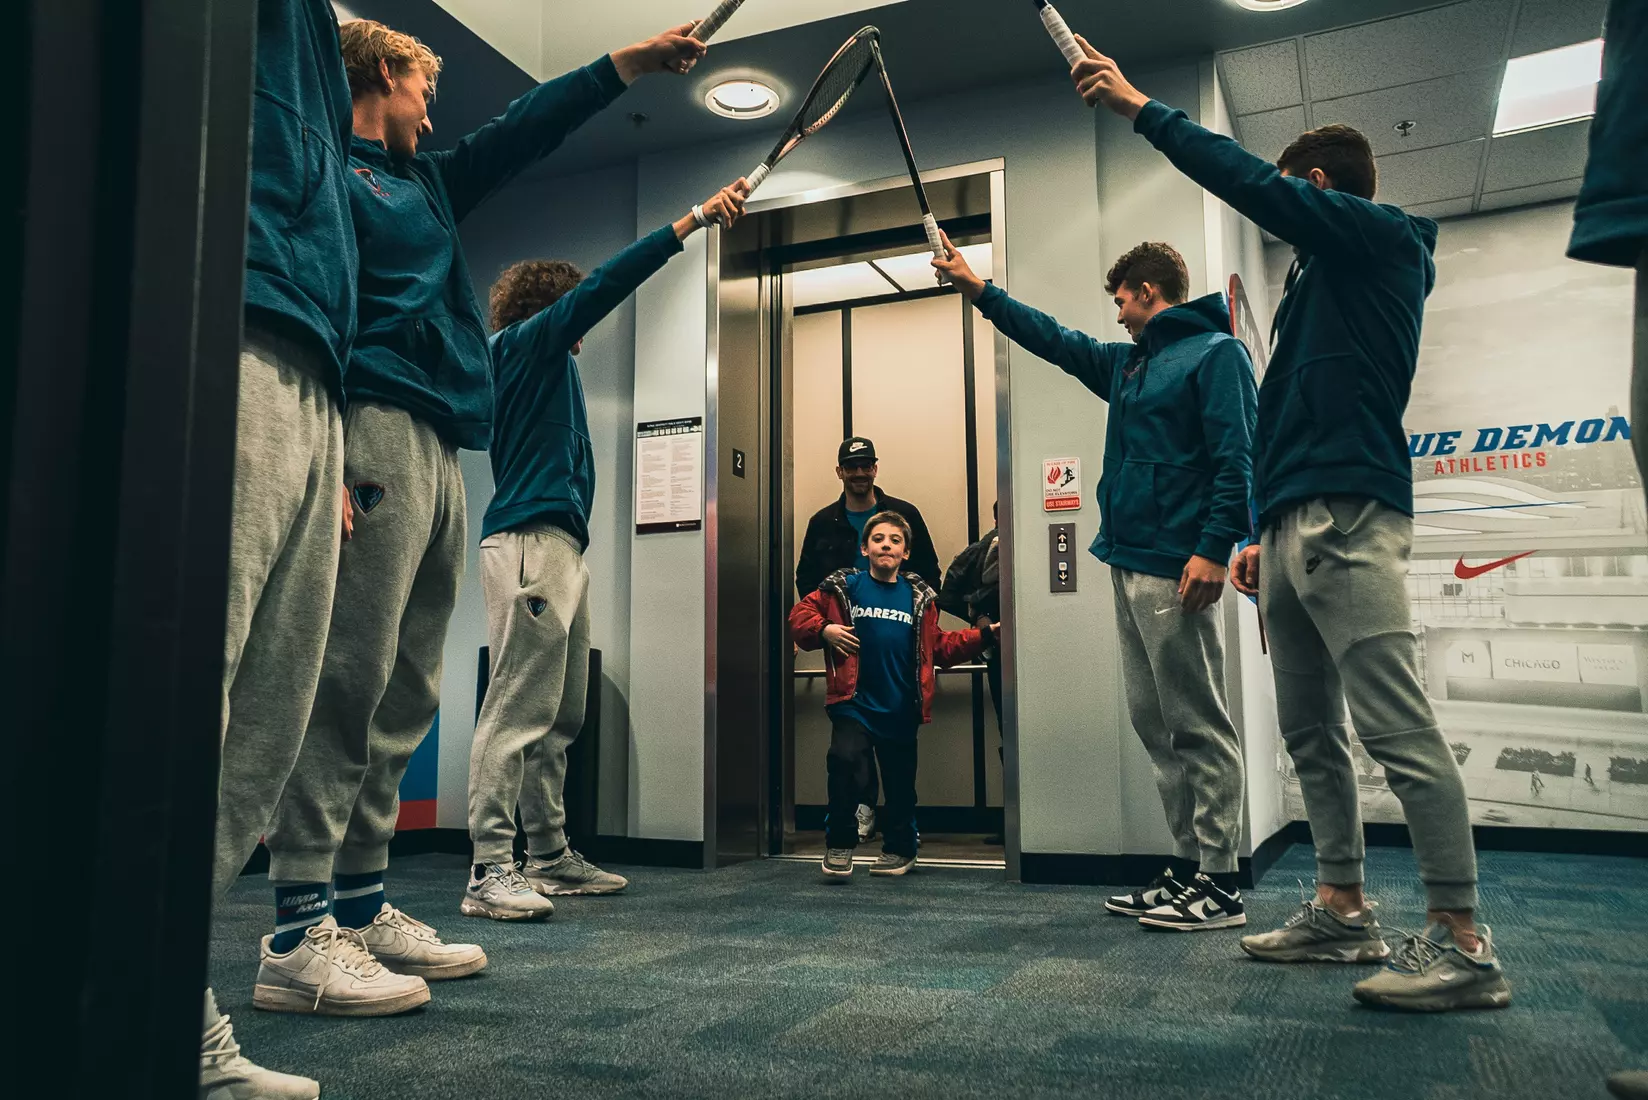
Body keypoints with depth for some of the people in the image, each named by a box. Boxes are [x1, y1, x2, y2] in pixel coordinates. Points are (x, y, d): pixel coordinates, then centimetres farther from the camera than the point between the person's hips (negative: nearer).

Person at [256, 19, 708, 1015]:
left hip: (439, 447, 9)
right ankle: (297, 940, -12)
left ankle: (363, 909, 11)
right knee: (350, 677, -14)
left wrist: (628, 65, 37)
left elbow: (521, 133, 36)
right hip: (376, 423, -9)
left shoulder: (426, 181, 30)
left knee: (404, 694, 6)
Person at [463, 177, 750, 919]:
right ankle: (489, 872, -15)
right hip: (531, 542, -11)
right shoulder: (526, 341, 1)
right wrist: (696, 217, -6)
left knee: (559, 718, 9)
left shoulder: (546, 362, 26)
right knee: (518, 707, -15)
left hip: (559, 545, 11)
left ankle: (550, 857, 14)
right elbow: (606, 282, -5)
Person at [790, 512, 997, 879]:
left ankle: (899, 848, 35)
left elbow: (940, 647, 12)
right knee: (846, 761, -21)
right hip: (854, 703, -2)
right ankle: (840, 844, 0)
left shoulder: (919, 597, 9)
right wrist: (824, 630, -15)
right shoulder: (844, 588, 1)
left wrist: (985, 635, 4)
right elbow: (800, 615, 3)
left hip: (901, 710, 3)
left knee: (900, 780, 12)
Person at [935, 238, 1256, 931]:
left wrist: (1214, 548, -22)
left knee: (1198, 727, -6)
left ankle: (1220, 886, -1)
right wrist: (976, 289, 32)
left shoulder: (1216, 354, -4)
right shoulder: (1128, 364, 22)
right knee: (1155, 725, 9)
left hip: (1176, 569, -9)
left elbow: (1237, 458, -13)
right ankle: (1189, 867, 16)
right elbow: (1055, 341, 32)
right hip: (1128, 564, 9)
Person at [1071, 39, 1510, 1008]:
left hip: (1348, 524, -10)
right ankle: (1344, 911, 17)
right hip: (1297, 528, 10)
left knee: (1398, 727, -11)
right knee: (1312, 731, 9)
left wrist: (1139, 107, -4)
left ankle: (1463, 942, -7)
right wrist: (1268, 532, 23)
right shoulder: (1325, 278, 27)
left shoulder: (1383, 236, 2)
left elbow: (1250, 182, -10)